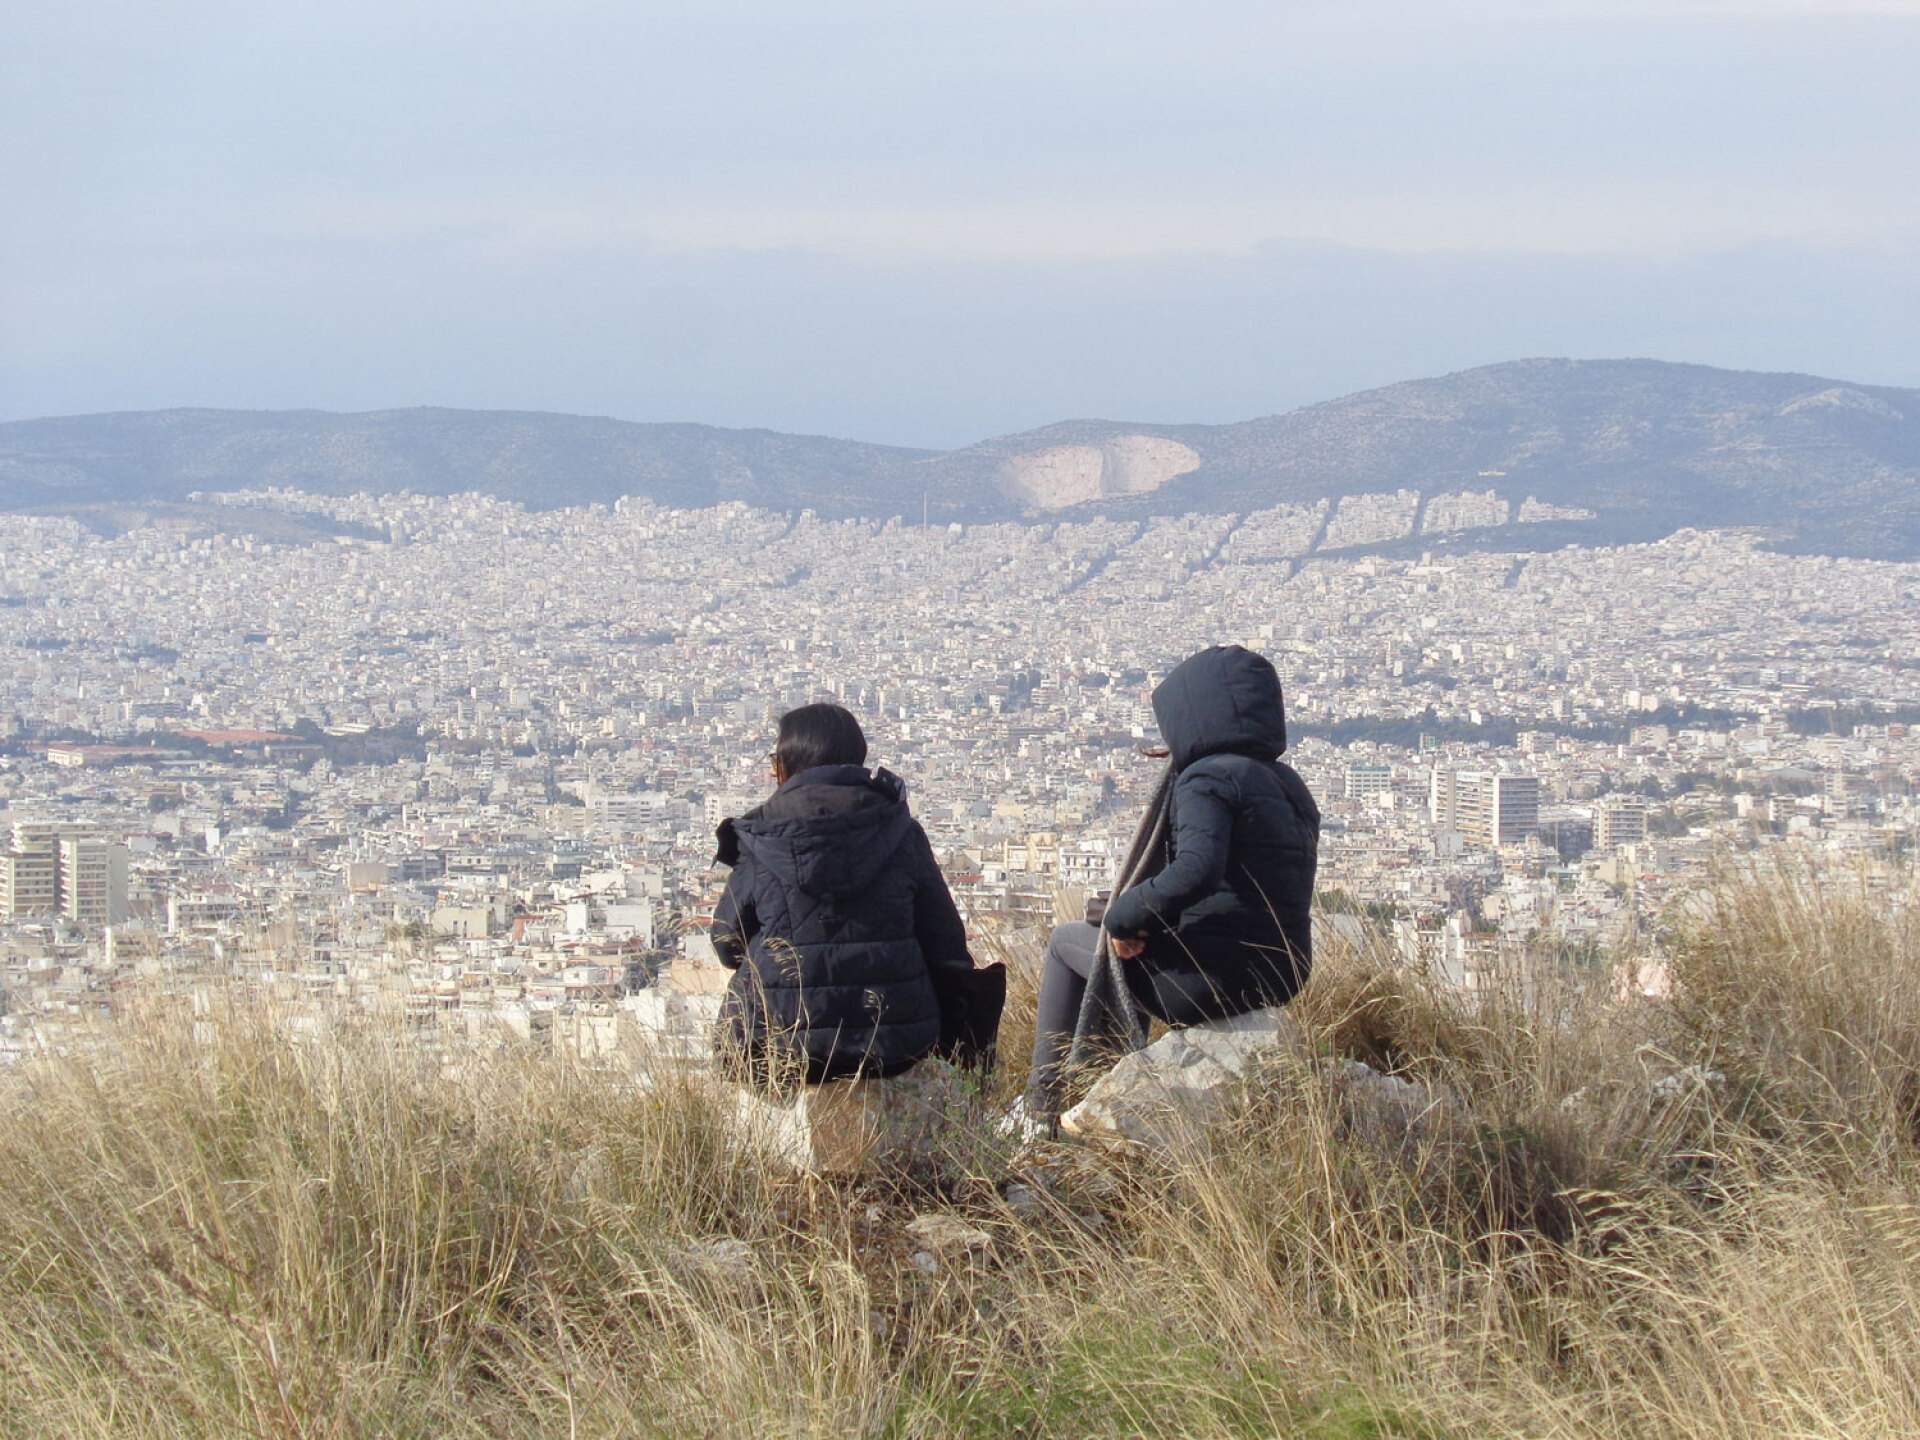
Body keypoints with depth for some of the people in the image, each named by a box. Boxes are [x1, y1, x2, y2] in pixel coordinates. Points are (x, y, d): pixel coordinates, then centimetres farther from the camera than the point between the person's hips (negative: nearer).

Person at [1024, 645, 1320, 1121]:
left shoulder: (1208, 778, -14)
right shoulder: (1290, 786, 13)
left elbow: (1196, 870, -32)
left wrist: (1125, 916, -19)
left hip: (1211, 975, -9)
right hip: (1281, 978, 9)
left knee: (1067, 942, 15)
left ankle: (1041, 1113, 17)